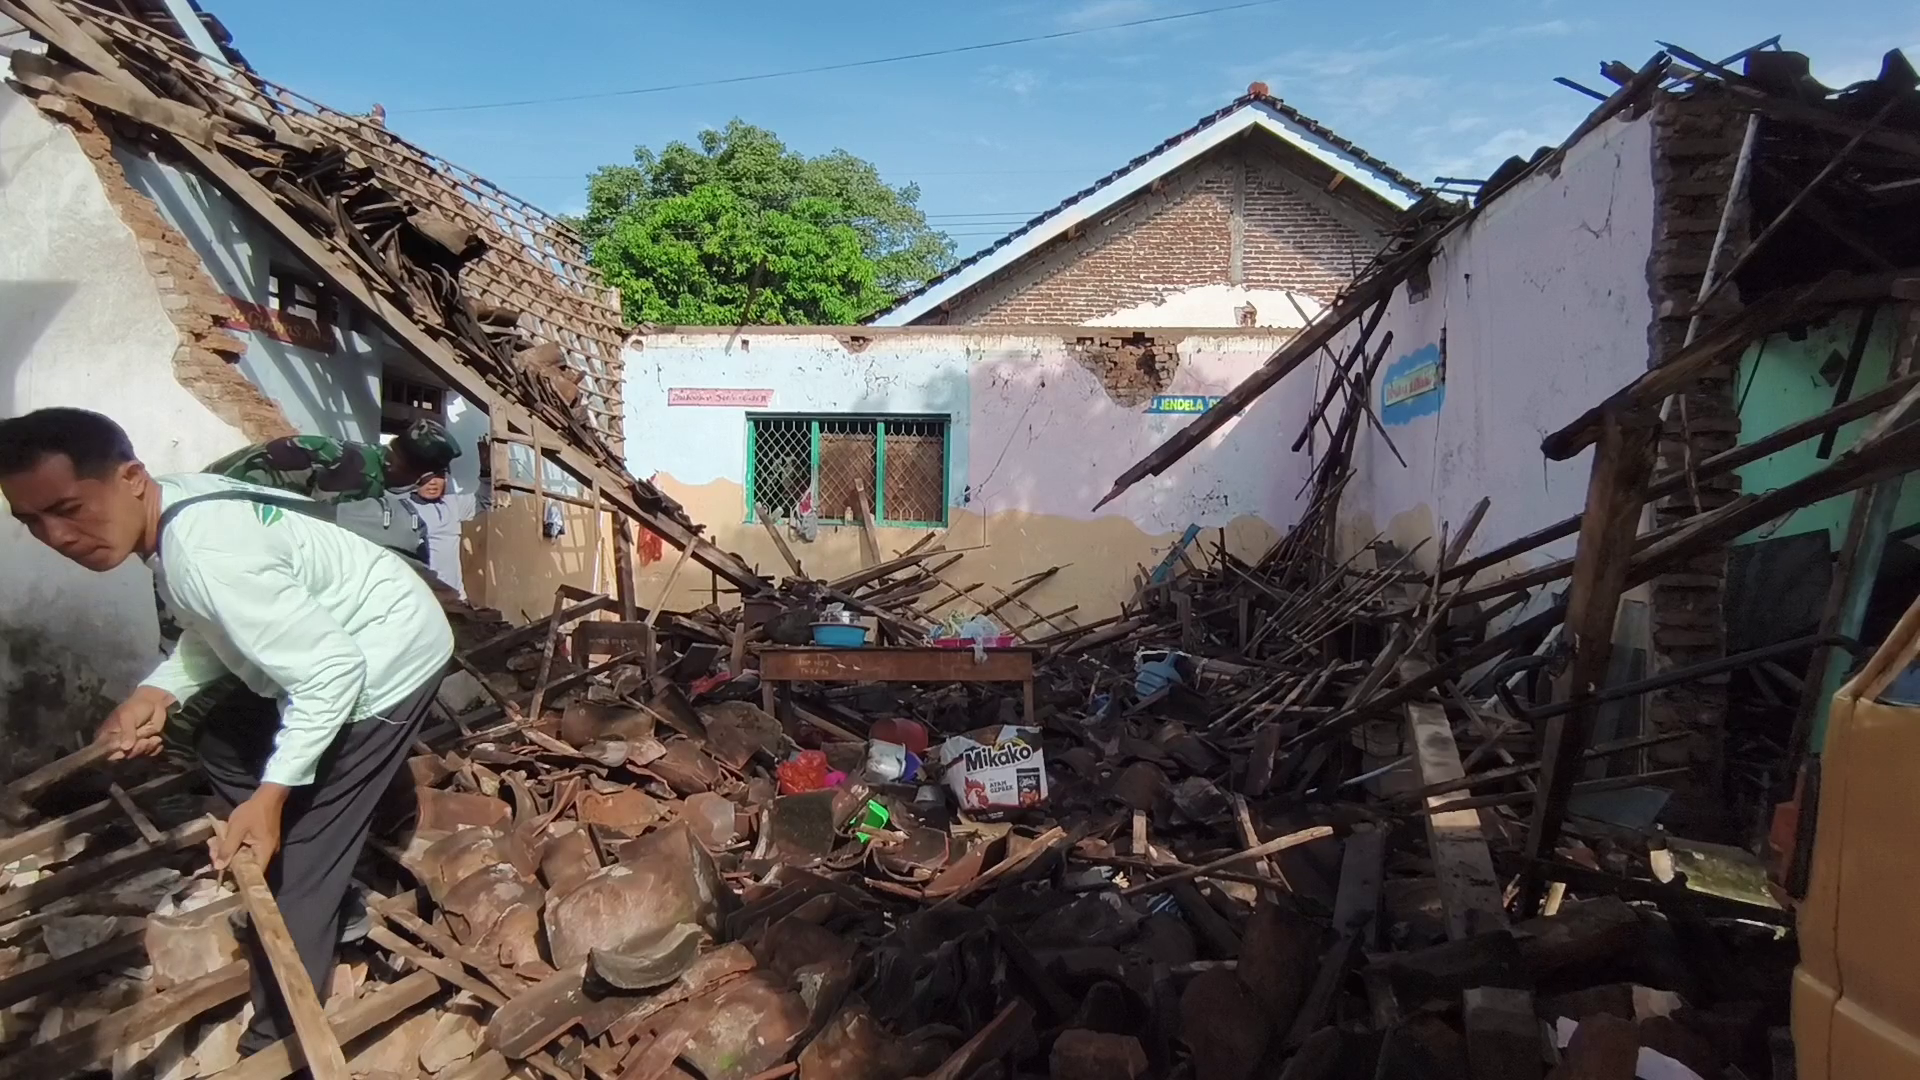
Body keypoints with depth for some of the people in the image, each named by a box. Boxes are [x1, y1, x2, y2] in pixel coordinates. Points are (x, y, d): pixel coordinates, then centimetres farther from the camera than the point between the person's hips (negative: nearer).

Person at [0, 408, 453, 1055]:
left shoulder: (206, 555, -30)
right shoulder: (181, 504, 0)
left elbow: (331, 671, -30)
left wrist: (268, 797, -28)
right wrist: (157, 692, -4)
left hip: (387, 657, -11)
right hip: (337, 643, 11)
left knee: (298, 855, -6)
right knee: (223, 747, 26)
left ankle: (283, 1035, 12)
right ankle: (341, 899, 33)